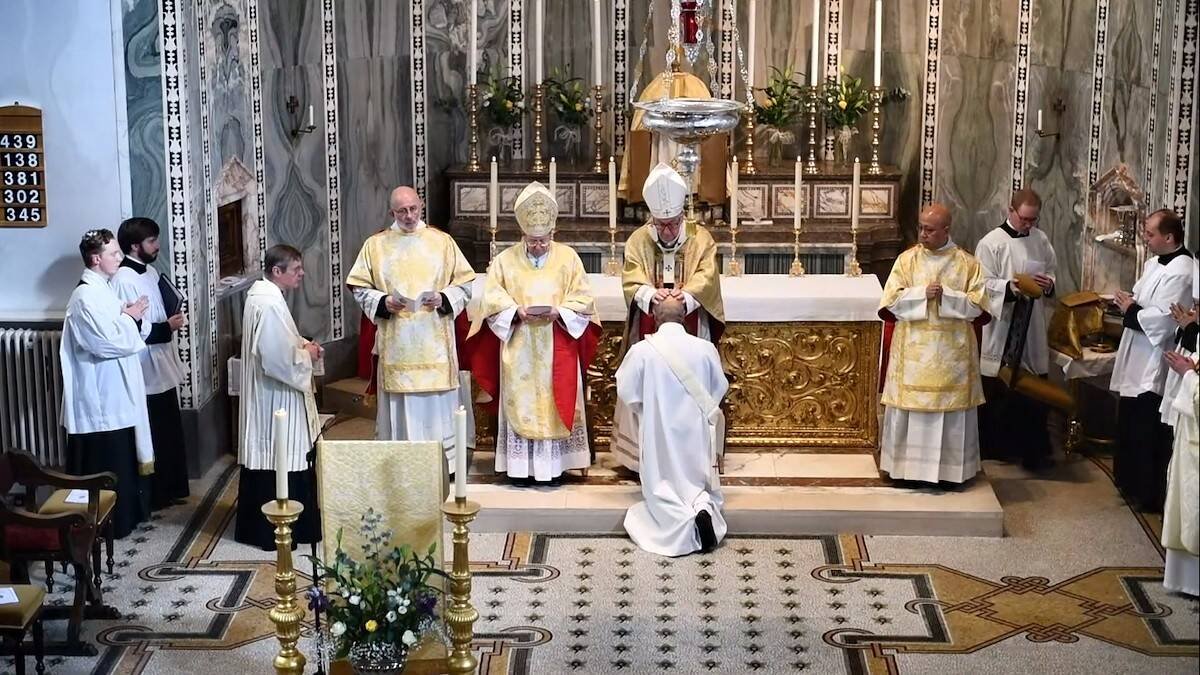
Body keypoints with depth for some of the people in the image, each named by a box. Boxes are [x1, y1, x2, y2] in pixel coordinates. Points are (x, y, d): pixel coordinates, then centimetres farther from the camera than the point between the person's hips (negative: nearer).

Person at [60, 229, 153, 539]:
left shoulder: (102, 289, 11)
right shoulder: (86, 297, -20)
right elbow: (111, 342, -26)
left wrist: (129, 318, -3)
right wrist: (131, 318, -10)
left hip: (116, 392, 10)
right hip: (101, 397, -10)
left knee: (124, 460, 18)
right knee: (107, 464, -1)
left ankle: (127, 513, 28)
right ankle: (111, 523, 8)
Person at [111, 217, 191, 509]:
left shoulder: (150, 271, 9)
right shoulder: (124, 280, -20)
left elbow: (171, 301, 22)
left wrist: (175, 314, 3)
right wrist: (166, 327, -22)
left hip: (163, 364, 10)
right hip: (146, 369, -10)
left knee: (171, 431, 17)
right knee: (153, 436, 1)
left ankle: (171, 490, 29)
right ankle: (153, 496, 13)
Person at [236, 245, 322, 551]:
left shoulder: (260, 294, 9)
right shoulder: (270, 304, -24)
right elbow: (280, 360, -27)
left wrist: (301, 344, 8)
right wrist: (307, 353, -10)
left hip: (266, 396, 11)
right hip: (276, 399, -11)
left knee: (265, 460, 17)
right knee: (279, 465, -1)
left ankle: (256, 525, 26)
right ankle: (276, 531, 7)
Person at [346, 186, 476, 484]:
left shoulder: (442, 241, 6)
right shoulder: (375, 245, 7)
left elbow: (465, 284, 7)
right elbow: (360, 288, 7)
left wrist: (443, 299, -11)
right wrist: (383, 302, -11)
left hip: (434, 343, 0)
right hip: (395, 344, 0)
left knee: (436, 405, 1)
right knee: (399, 406, 1)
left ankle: (441, 466, 9)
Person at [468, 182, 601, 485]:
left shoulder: (568, 258, 3)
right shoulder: (505, 260, 3)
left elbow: (582, 299, 1)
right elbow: (491, 299, 1)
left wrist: (559, 311, -16)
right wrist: (516, 312, -16)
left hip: (557, 349, 0)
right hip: (519, 349, 0)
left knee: (554, 402, 0)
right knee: (520, 402, -1)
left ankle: (553, 465, 6)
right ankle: (521, 467, 3)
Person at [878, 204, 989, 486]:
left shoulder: (967, 263, 0)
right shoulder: (907, 259, 2)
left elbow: (976, 304, -4)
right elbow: (892, 300, -4)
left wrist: (946, 295, -16)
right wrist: (923, 293, -17)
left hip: (951, 349, 0)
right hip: (913, 349, 0)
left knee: (950, 407, 2)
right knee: (910, 405, 1)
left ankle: (949, 468, 11)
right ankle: (908, 464, 10)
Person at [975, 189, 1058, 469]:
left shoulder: (1041, 240, 7)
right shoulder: (991, 243, -9)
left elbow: (1052, 271, 16)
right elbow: (984, 284, -12)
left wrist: (1048, 283, -6)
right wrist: (1014, 286, -25)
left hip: (1033, 326, 5)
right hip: (1002, 326, -5)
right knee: (999, 391, 4)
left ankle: (1034, 449, 15)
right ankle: (996, 446, 18)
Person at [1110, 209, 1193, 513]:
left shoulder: (1180, 272, -22)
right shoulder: (1154, 263, 10)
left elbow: (1164, 320, -27)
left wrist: (1130, 310, -14)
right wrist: (1129, 302, 1)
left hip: (1155, 366, -10)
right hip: (1138, 361, 10)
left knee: (1148, 434, 0)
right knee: (1130, 426, 20)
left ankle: (1150, 495, 12)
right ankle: (1130, 482, 34)